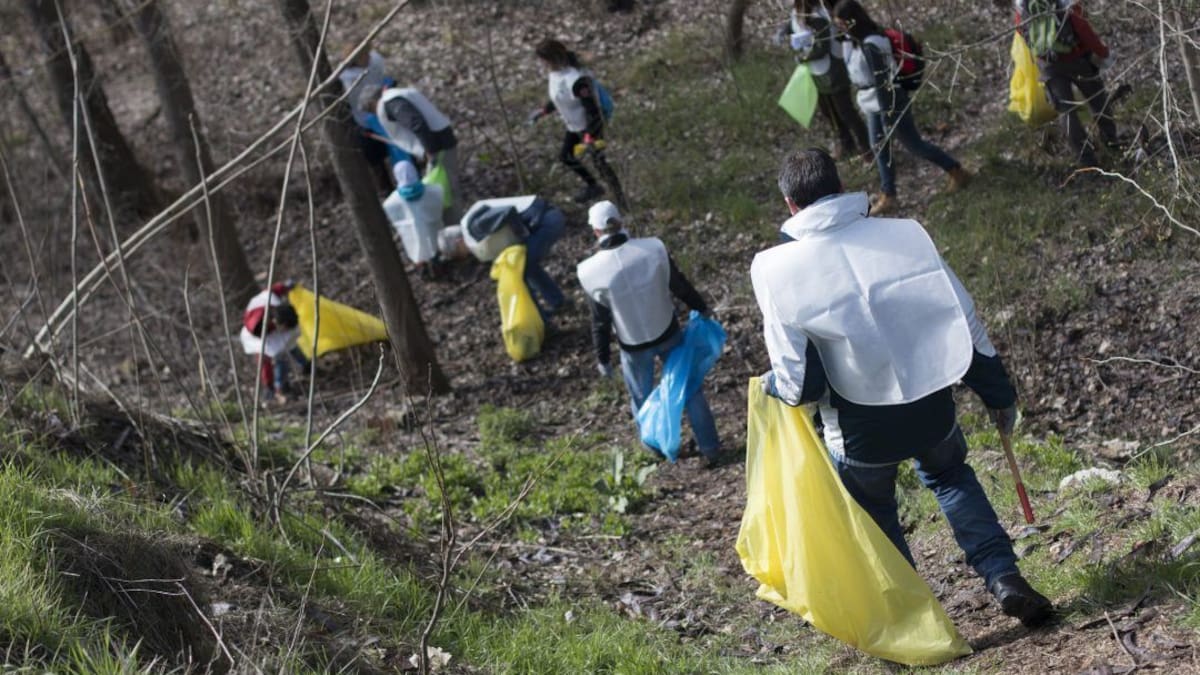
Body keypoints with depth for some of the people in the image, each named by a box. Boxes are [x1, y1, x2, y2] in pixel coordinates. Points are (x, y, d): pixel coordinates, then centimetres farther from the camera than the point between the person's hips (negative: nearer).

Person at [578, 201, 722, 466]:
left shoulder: (592, 272, -23)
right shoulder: (653, 249, -19)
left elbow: (600, 321, -12)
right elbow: (680, 286, -4)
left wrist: (602, 358, 4)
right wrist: (701, 308, 16)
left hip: (634, 347, -2)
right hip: (668, 334, 2)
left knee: (642, 399, 23)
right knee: (690, 389, 19)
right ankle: (710, 449, 26)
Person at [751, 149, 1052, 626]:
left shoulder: (778, 270, -13)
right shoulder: (903, 234, -5)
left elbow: (798, 381, -14)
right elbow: (964, 320, 0)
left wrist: (774, 386, 11)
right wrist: (998, 393, 14)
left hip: (861, 429, -3)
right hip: (931, 406, 3)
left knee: (873, 515, 24)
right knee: (949, 475, 32)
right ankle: (1004, 578, 21)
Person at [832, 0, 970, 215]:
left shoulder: (871, 45, -30)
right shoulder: (858, 41, 0)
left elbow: (882, 83, -28)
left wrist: (888, 119, -23)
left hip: (890, 104, -9)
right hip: (874, 104, 9)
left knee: (915, 145, 8)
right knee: (880, 149, 14)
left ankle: (957, 171, 26)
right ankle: (888, 197, 24)